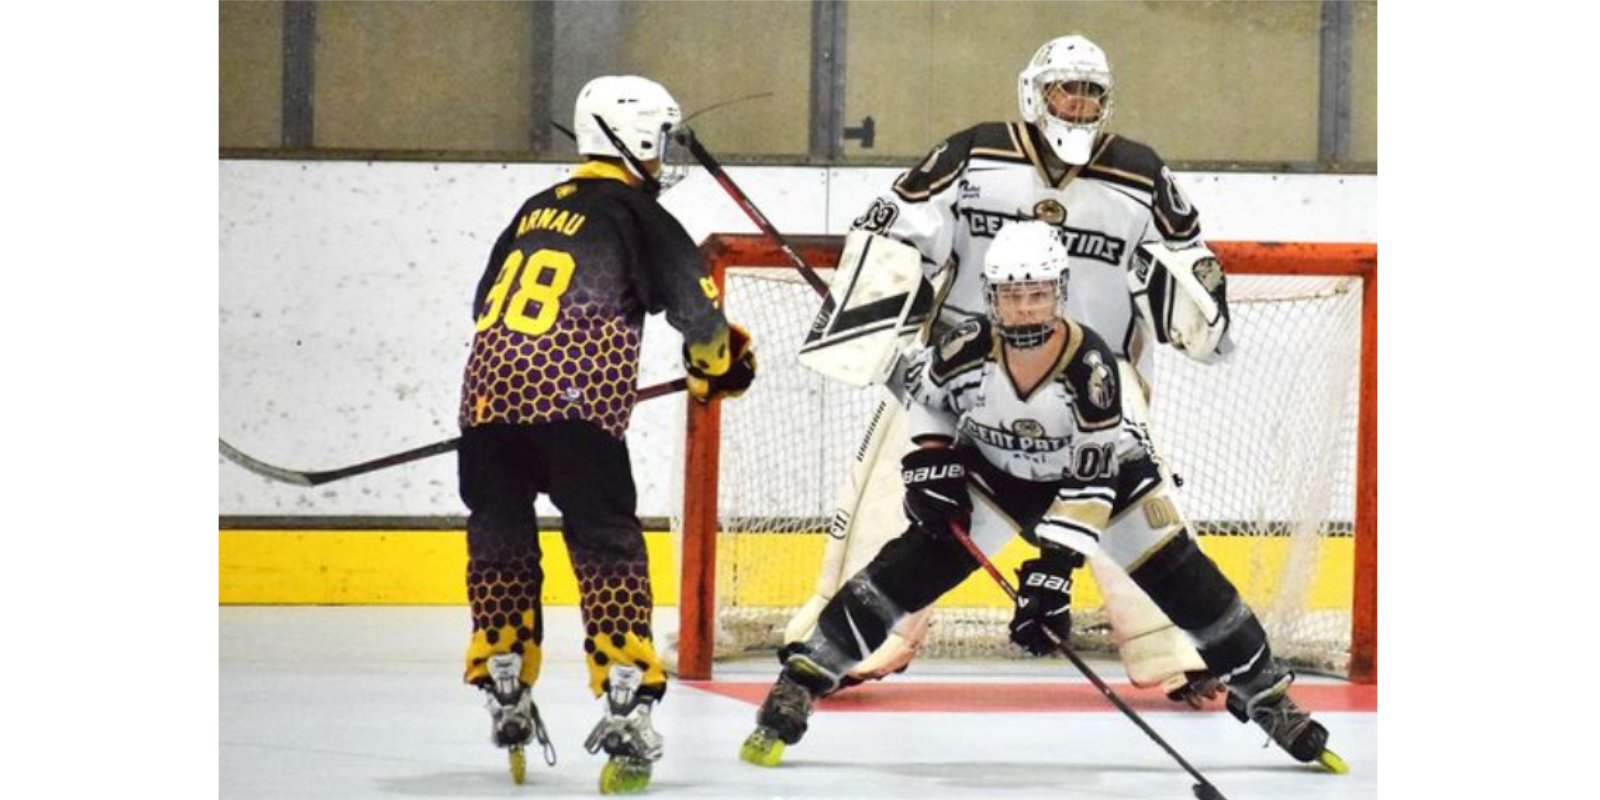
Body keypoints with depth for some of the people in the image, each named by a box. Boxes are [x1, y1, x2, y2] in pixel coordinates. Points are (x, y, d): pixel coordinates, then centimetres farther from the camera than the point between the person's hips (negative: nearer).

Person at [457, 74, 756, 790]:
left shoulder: (535, 211, 23)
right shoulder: (637, 215, 3)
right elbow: (695, 304, 0)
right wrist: (721, 366, 21)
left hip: (488, 391, 6)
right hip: (571, 405, -6)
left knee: (501, 544, 20)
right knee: (608, 549, -1)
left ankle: (504, 695, 23)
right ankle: (627, 707, -10)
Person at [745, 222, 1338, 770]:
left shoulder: (1089, 362, -32)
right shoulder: (967, 348, -25)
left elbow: (1091, 474, -32)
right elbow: (922, 389, 0)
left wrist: (1056, 564, -38)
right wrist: (930, 462, -11)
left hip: (1103, 472, -1)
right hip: (992, 474, 1)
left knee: (1180, 579, -8)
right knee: (915, 562, -15)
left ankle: (1268, 697, 8)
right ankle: (800, 682, -10)